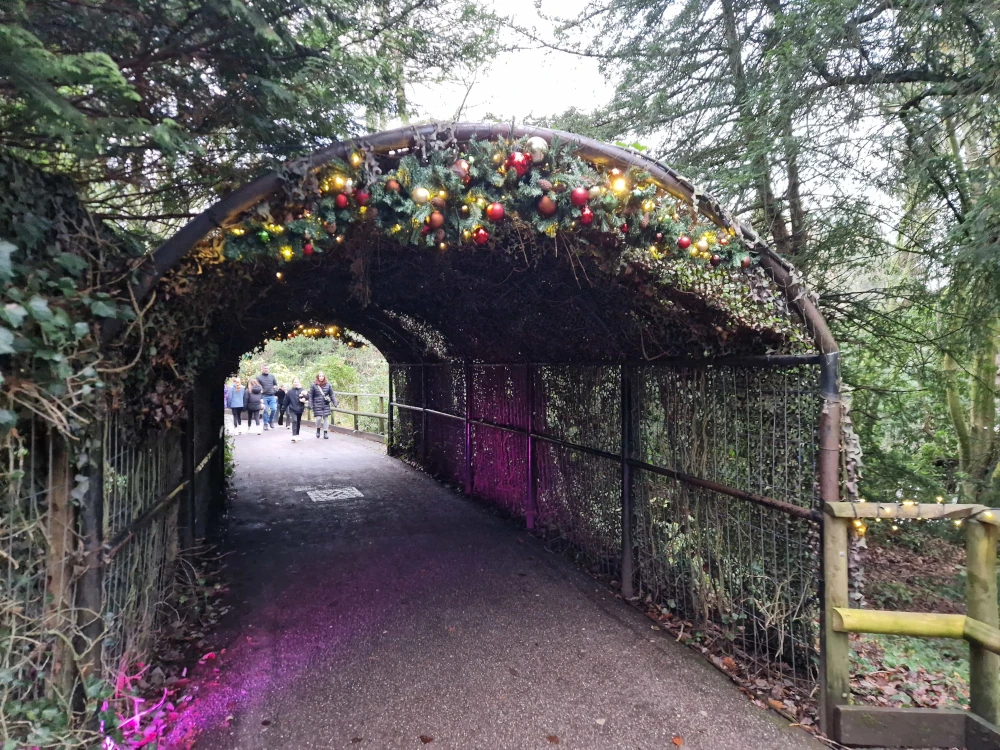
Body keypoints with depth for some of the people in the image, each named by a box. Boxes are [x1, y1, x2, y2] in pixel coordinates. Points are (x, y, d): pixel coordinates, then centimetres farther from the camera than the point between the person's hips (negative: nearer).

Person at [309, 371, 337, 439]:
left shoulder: (328, 385, 3)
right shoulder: (314, 385, -2)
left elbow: (332, 394, 8)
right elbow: (310, 396, 2)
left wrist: (335, 403, 3)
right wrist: (310, 405, -2)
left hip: (326, 405, 2)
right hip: (317, 405, -2)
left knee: (326, 418, 3)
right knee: (318, 418, -8)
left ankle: (325, 433, 12)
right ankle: (318, 430, 21)